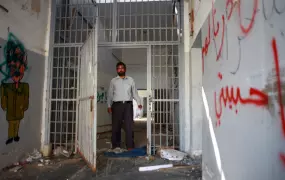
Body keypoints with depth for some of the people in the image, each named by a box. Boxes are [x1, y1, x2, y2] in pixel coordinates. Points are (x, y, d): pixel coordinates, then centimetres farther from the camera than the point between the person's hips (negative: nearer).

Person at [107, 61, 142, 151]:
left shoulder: (130, 80, 13)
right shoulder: (113, 81, 12)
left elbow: (134, 92, 11)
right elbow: (110, 94, 12)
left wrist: (138, 102, 0)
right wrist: (109, 106, 5)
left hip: (128, 104, 0)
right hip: (117, 105, 0)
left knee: (129, 125, -2)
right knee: (116, 125, 3)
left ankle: (130, 145, 4)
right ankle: (116, 145, 14)